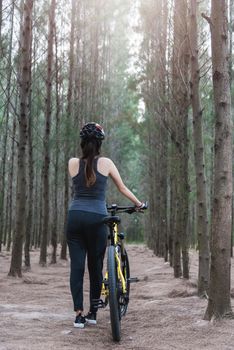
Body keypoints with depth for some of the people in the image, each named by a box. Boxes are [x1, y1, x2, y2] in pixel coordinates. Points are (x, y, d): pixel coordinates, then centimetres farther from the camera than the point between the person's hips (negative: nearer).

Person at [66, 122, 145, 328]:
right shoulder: (106, 163, 1)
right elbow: (123, 189, 11)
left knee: (77, 266, 4)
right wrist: (139, 204, 26)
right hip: (97, 218, -1)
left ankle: (79, 314, 3)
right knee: (96, 266, 10)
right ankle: (93, 313, 19)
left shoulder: (73, 163, 4)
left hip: (75, 217, 1)